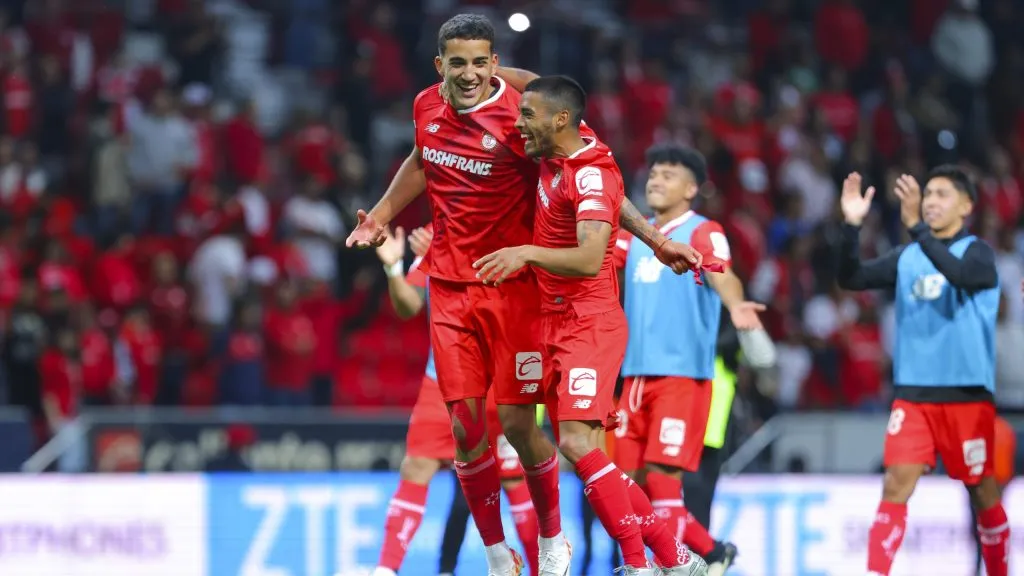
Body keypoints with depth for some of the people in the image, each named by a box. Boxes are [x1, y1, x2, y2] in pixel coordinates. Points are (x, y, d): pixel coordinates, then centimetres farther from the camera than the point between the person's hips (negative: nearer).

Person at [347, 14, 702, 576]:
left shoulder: (519, 117, -16)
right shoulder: (427, 107, 1)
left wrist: (655, 240, -15)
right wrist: (381, 215, 30)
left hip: (511, 289, -4)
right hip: (450, 288, 4)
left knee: (517, 422, -5)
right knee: (466, 427, -1)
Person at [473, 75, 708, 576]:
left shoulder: (591, 176, -19)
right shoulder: (553, 154, 7)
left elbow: (589, 259, -31)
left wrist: (526, 253, -40)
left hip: (589, 324, -9)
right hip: (558, 324, 9)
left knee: (578, 443, -21)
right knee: (585, 454, 7)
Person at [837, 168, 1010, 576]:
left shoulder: (977, 253, -5)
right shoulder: (906, 257, 8)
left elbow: (959, 275, -28)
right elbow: (851, 278, -1)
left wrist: (916, 227, -35)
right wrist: (852, 226, -17)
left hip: (967, 394, -3)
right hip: (913, 394, 3)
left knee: (982, 490, 7)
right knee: (896, 484, -10)